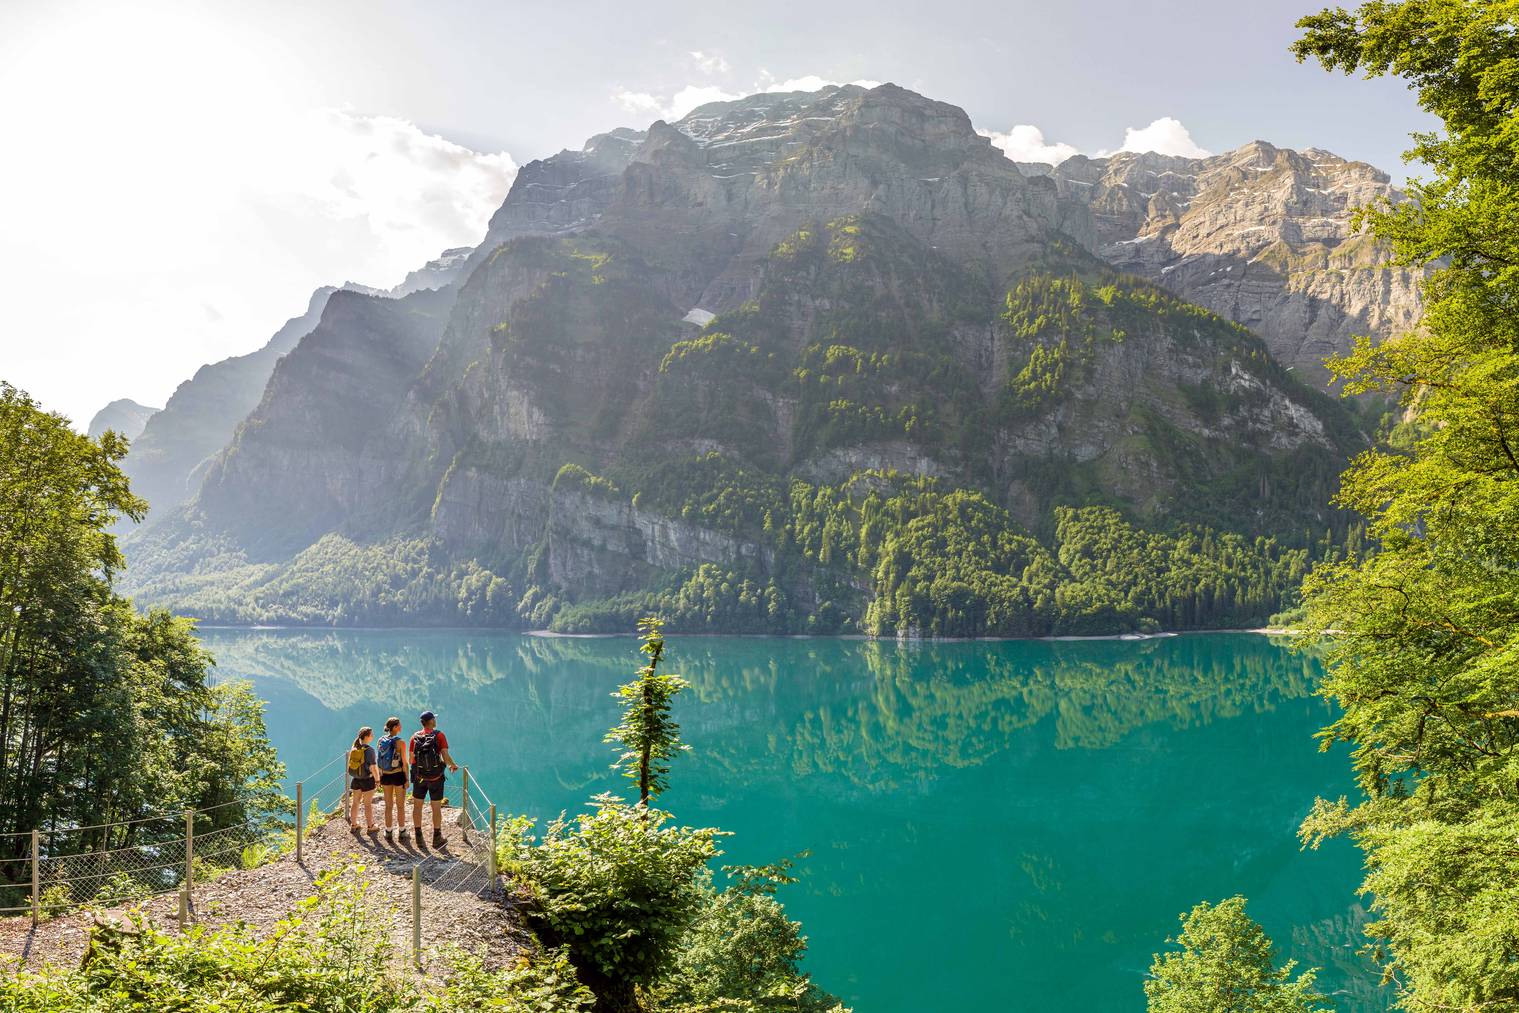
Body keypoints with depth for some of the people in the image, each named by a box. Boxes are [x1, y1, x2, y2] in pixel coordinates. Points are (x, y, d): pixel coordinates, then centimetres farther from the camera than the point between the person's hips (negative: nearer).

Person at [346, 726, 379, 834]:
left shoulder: (353, 749, -1)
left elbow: (350, 763, 8)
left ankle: (353, 825, 31)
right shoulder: (369, 749, -20)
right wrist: (377, 779, -6)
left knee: (355, 802, 18)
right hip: (367, 780, -5)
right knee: (367, 804, 8)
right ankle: (370, 826, 20)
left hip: (356, 780, 5)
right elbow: (372, 767, -19)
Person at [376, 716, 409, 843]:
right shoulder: (400, 742, -14)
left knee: (388, 805, 14)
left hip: (385, 775, 4)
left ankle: (388, 832, 19)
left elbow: (380, 760, 5)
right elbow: (404, 762, -12)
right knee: (400, 806, 8)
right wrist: (407, 779, -4)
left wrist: (380, 778, 14)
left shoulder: (381, 741, 0)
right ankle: (402, 832, 15)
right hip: (398, 775, -4)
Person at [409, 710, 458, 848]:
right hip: (436, 778, -2)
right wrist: (453, 765, 3)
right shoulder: (439, 735, -11)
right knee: (436, 808, 9)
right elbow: (445, 756, -16)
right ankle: (437, 838, 14)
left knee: (417, 806, 15)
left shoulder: (415, 737, -2)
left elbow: (411, 759, -1)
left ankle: (418, 836, 18)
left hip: (419, 778, 2)